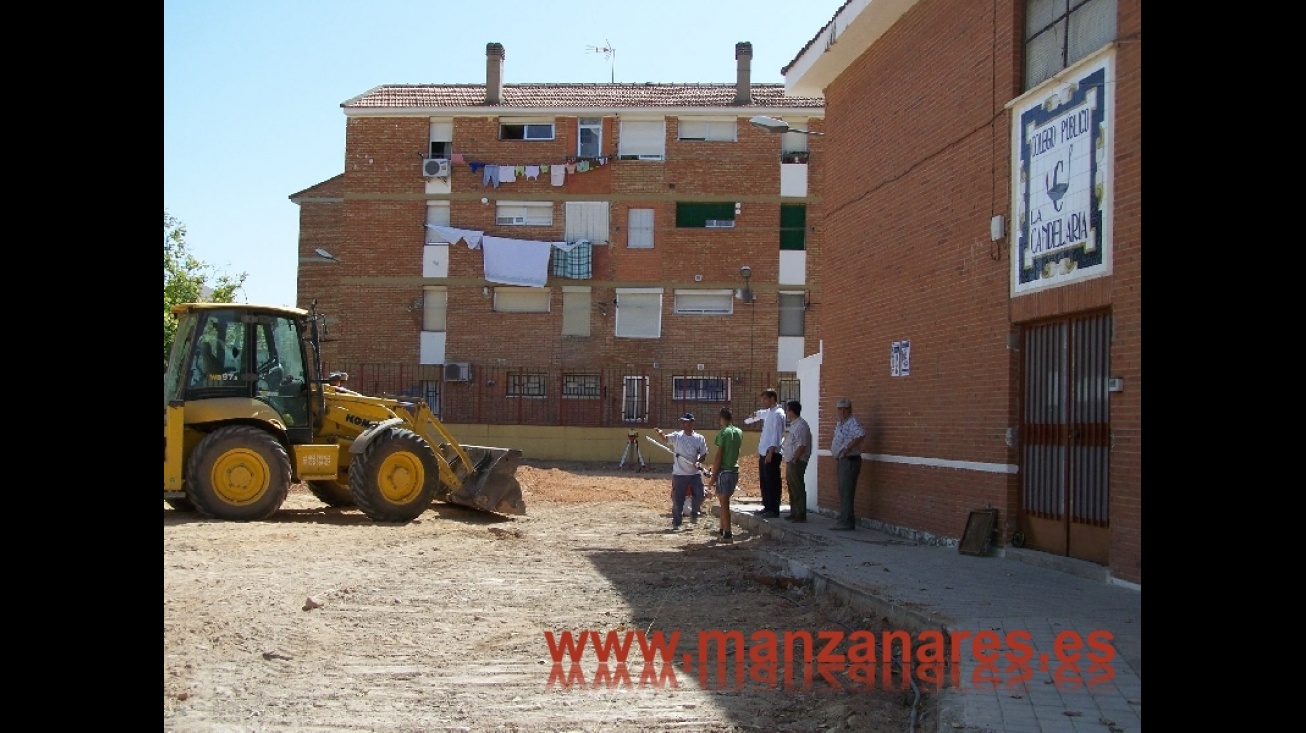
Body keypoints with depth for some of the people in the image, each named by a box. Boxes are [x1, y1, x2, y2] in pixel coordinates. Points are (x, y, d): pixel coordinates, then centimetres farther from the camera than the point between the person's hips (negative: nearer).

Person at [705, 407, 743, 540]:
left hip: (724, 471, -7)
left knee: (724, 502, -3)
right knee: (724, 501, 19)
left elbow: (718, 456, -15)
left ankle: (727, 533, -4)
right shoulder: (739, 432, 6)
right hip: (734, 470, 7)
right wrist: (733, 423, 20)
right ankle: (722, 529, 24)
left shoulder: (723, 433, -13)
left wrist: (713, 475, -11)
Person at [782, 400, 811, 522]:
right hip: (791, 462, 10)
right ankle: (794, 513, 22)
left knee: (798, 489, -7)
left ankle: (801, 515, -5)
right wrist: (789, 461, 17)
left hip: (796, 462, -10)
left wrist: (794, 460, -20)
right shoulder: (794, 424, 15)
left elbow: (802, 446, -21)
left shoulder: (801, 425, -16)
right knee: (792, 488, 15)